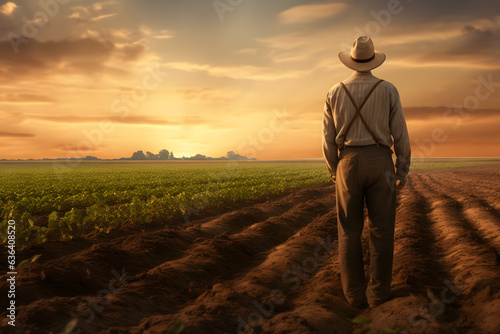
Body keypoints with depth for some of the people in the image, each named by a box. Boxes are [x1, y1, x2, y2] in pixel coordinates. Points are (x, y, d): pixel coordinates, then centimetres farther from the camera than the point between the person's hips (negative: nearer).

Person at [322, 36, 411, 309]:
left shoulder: (335, 93, 3)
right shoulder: (388, 91, 0)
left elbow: (328, 138, 3)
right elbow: (401, 135, -1)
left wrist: (334, 173, 14)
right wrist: (403, 172, 8)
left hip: (349, 164, 1)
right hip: (380, 164, 0)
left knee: (350, 230, 5)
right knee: (381, 230, 5)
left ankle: (355, 294, 5)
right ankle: (378, 293, 6)